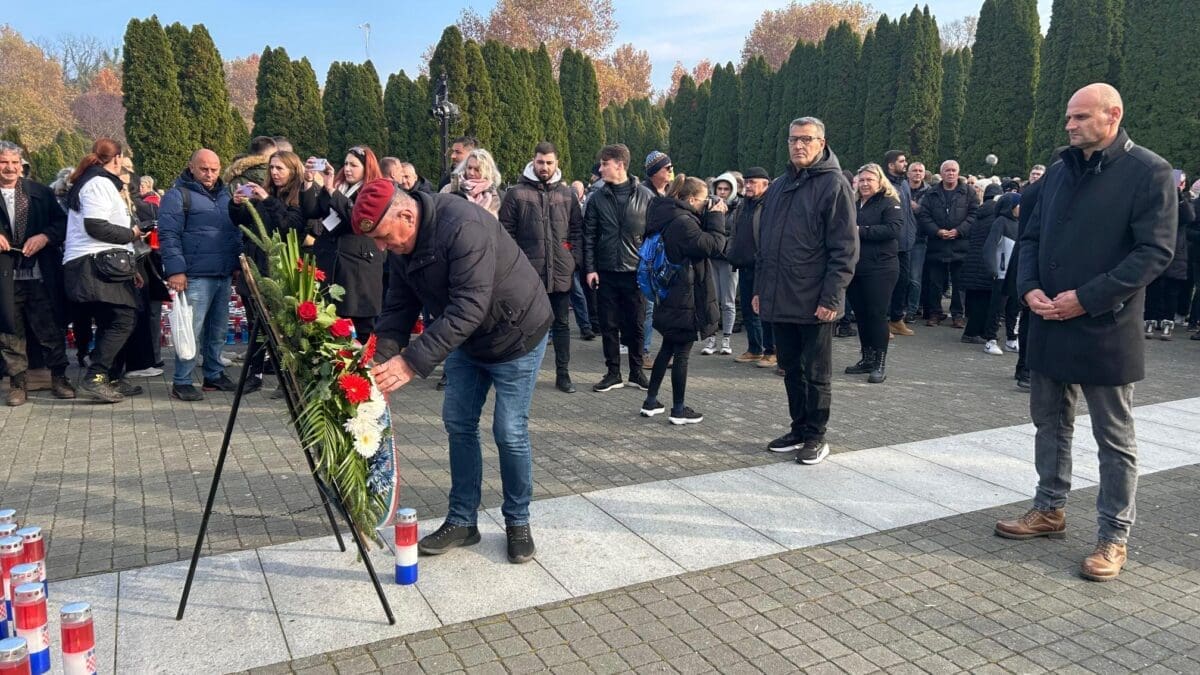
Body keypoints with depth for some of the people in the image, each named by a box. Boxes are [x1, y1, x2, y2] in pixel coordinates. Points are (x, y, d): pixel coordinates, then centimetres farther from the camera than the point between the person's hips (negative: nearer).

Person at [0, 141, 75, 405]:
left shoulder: (41, 192, 7)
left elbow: (62, 222, 7)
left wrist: (45, 236, -11)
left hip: (41, 275, 0)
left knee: (50, 327, 5)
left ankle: (59, 376, 17)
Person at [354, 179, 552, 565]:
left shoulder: (463, 228, -34)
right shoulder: (400, 247, -7)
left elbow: (468, 309, -38)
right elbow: (398, 308, -4)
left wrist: (413, 361, -41)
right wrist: (382, 362, -19)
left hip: (517, 334, -8)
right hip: (465, 337, 8)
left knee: (509, 433, -4)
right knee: (458, 424, 8)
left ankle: (517, 523, 17)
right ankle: (462, 521, 22)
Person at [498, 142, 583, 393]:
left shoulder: (566, 194, 8)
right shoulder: (516, 193, -1)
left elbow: (577, 229, 12)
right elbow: (506, 231, -2)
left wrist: (575, 259, 1)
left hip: (561, 271, 3)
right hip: (528, 271, -3)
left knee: (561, 323, 10)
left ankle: (563, 373, 19)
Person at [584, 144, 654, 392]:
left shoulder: (645, 195, -1)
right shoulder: (597, 197, 2)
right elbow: (589, 235, 4)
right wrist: (589, 268, -3)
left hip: (636, 272, -1)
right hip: (606, 272, 1)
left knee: (636, 325, 7)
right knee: (609, 326, 7)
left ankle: (636, 372, 22)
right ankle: (613, 373, 19)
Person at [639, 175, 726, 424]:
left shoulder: (667, 217, 9)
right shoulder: (683, 222, -21)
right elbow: (714, 246, -20)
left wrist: (711, 216, 6)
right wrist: (716, 216, -9)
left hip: (669, 297, 9)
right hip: (685, 299, -9)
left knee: (668, 348, 19)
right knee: (682, 352, 1)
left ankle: (650, 402, 24)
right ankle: (678, 410, 11)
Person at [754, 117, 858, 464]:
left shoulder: (834, 185, -7)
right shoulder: (779, 186, 14)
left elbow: (845, 248, -13)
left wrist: (831, 297, -18)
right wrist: (759, 288, 13)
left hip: (814, 302, -6)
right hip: (779, 300, 7)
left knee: (816, 374, 5)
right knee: (791, 369, 15)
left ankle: (815, 437, 17)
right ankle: (799, 429, 28)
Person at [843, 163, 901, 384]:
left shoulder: (889, 203, -3)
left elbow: (894, 229, -17)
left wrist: (861, 231, -17)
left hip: (880, 268, -6)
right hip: (855, 268, 6)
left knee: (877, 315, -4)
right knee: (861, 315, 10)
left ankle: (880, 364, 4)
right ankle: (867, 359, 21)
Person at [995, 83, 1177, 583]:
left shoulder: (1148, 171, -8)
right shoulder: (1060, 171, 11)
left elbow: (1155, 251, -14)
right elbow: (1032, 237, 13)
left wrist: (1087, 298, -20)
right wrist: (1030, 288, -5)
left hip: (1105, 329, -6)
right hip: (1049, 324, 6)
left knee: (1115, 438, 6)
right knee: (1050, 422, 17)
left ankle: (1113, 536, 17)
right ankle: (1050, 509, 32)